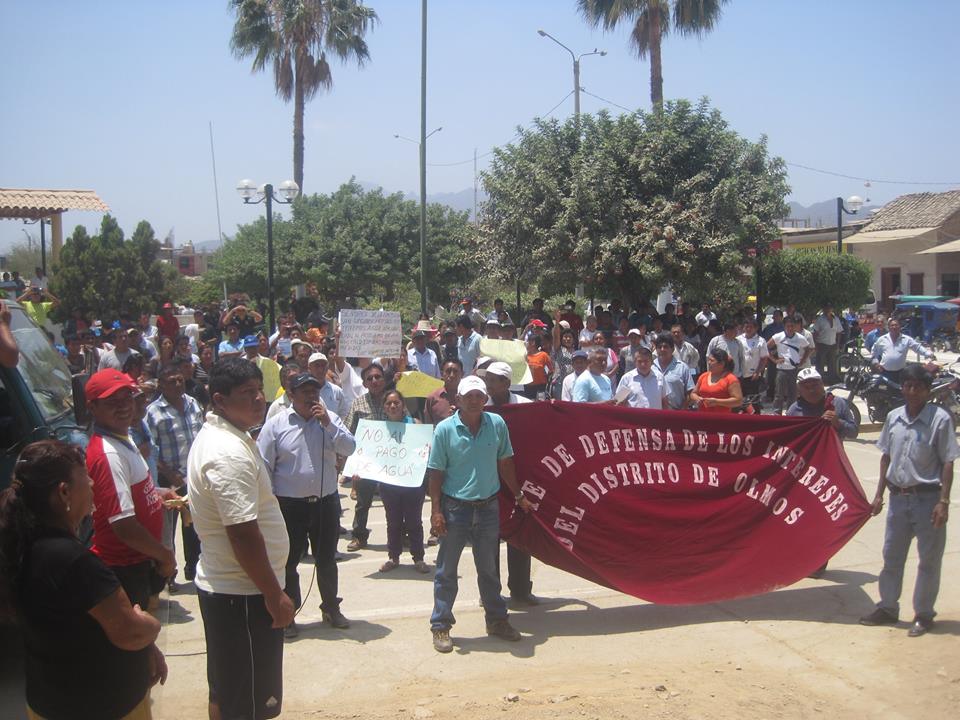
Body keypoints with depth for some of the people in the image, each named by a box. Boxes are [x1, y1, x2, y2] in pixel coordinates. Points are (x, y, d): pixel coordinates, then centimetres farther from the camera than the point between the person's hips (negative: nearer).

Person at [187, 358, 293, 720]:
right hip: (243, 594, -10)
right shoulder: (230, 453, -23)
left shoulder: (215, 435, 10)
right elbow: (243, 533, -26)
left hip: (220, 584, 10)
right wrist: (274, 594, -19)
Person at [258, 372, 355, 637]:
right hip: (289, 505, -3)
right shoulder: (275, 425, -5)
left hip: (326, 502, 3)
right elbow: (265, 466, -4)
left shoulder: (330, 420, 4)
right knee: (287, 563, 6)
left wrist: (328, 424, -16)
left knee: (327, 560, 15)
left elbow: (349, 448, -8)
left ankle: (331, 608, 32)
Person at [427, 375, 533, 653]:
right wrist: (436, 511, -11)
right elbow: (436, 473, -6)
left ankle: (497, 620, 30)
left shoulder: (497, 424, -1)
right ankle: (440, 626, 15)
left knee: (489, 569, 16)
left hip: (488, 507, 3)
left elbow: (505, 463, 10)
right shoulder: (445, 429, -9)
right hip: (455, 507, -3)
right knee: (447, 570, 5)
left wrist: (518, 496, 13)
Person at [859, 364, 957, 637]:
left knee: (929, 560, 5)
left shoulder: (940, 418, -9)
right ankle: (888, 608, 27)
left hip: (927, 498, -5)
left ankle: (924, 614, 18)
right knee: (891, 556, 13)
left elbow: (948, 462, -10)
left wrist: (943, 501, -15)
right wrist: (879, 494, 12)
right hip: (898, 498, 5)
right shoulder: (894, 417, 6)